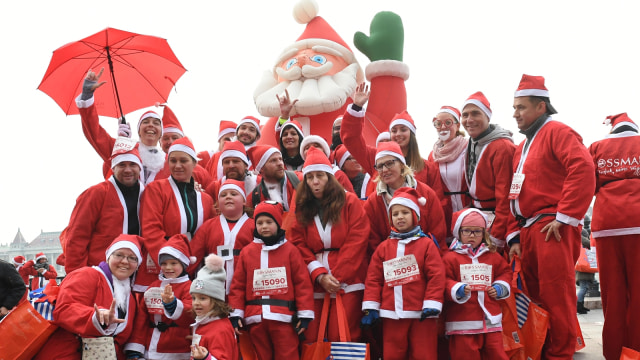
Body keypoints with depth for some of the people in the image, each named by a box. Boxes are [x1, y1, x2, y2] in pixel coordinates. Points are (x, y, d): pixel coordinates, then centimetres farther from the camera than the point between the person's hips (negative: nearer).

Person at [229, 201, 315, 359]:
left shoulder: (290, 250, 2)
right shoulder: (247, 252, 8)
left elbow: (302, 283, -1)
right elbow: (238, 285, 8)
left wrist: (305, 314, -5)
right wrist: (235, 314, 2)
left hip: (284, 317, -2)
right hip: (255, 319, 3)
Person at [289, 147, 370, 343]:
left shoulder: (349, 201, 3)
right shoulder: (301, 208, 12)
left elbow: (357, 241, -5)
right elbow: (299, 245, 5)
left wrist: (336, 276, -10)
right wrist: (319, 275, -8)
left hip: (347, 281, -3)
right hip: (315, 282, 3)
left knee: (340, 339, -8)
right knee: (311, 339, 0)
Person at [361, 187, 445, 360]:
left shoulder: (426, 244, 0)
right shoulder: (384, 247, 8)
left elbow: (436, 276, -6)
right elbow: (373, 279, 6)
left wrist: (432, 304, -13)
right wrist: (370, 307, -1)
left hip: (421, 313, -3)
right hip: (391, 314, 3)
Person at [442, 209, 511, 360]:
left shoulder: (493, 256, 12)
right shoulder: (451, 257, -3)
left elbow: (505, 272, 22)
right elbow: (444, 281, -6)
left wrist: (500, 287, 5)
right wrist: (458, 290, -21)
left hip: (491, 319, 4)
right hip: (462, 322, -4)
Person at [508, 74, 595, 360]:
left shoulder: (556, 132, -2)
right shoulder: (522, 147, 23)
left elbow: (583, 169, -18)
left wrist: (565, 217, -19)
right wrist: (515, 237, 13)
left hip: (551, 229, -8)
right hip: (527, 230, 8)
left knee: (556, 298, -7)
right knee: (535, 297, 10)